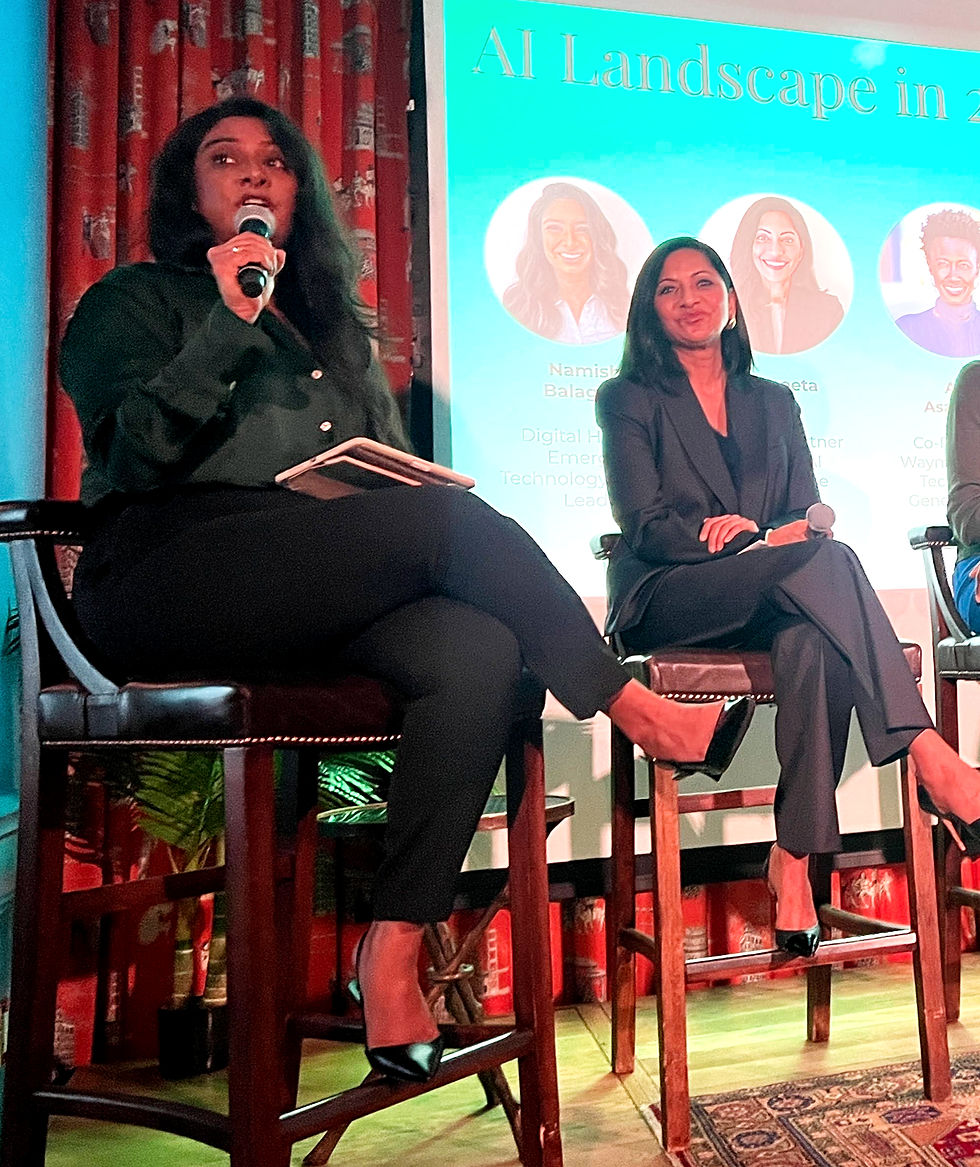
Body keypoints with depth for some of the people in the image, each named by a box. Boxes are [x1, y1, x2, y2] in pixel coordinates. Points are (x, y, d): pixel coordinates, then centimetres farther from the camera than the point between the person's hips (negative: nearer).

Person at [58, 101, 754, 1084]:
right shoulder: (135, 301, 14)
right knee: (454, 517, -27)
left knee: (478, 653, -28)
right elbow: (134, 453, -4)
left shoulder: (333, 330, 30)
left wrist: (419, 492, 0)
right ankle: (634, 709, -11)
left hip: (312, 602, 5)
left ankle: (391, 961, -26)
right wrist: (229, 323, -10)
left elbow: (393, 471, 24)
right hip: (164, 579, -5)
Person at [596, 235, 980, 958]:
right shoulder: (628, 400, 9)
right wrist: (731, 536, -20)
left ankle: (794, 857, -35)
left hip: (769, 608, 3)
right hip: (664, 606, -3)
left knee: (814, 642, -36)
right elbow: (644, 525, -4)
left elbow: (809, 512, 13)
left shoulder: (774, 403, 23)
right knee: (823, 560, -32)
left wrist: (803, 529, -12)